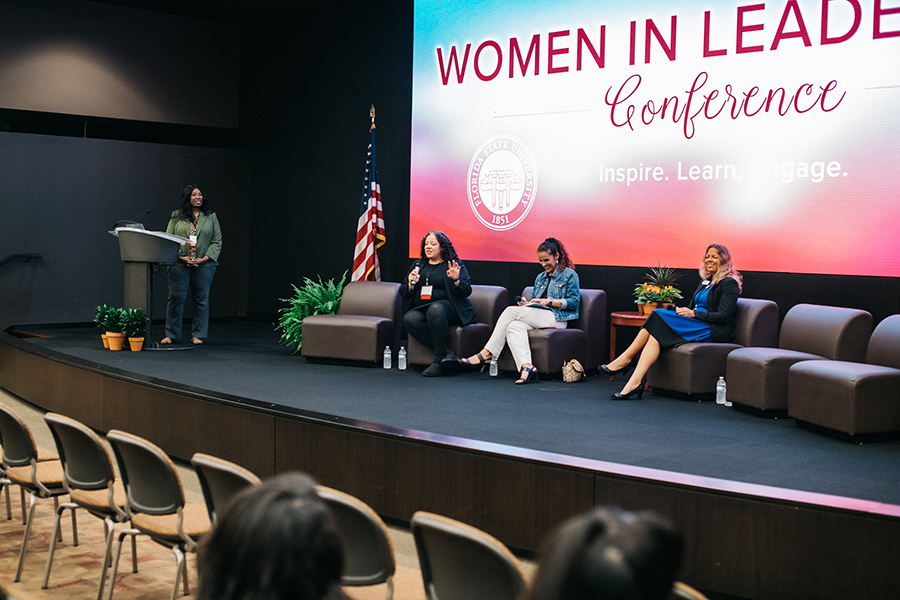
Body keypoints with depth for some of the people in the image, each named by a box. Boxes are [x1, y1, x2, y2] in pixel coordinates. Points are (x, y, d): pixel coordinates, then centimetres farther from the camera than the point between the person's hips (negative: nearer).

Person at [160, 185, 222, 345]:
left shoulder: (211, 217, 9)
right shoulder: (176, 216, 8)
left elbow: (217, 241, 6)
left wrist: (204, 259, -7)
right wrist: (182, 257, -9)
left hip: (204, 265, 1)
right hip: (180, 264, -1)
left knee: (201, 299, 2)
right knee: (175, 298, -3)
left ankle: (198, 335, 11)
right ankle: (171, 334, 7)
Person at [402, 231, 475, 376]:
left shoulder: (455, 265, 9)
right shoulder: (418, 265, 21)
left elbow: (466, 292, 0)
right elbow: (405, 294, 20)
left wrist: (456, 279, -18)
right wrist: (410, 284, -1)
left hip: (447, 306, -4)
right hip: (421, 308, 4)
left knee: (435, 309, -39)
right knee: (409, 318, -30)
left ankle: (439, 359, -33)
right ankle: (446, 354, -32)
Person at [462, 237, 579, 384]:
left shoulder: (569, 275, 7)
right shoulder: (540, 277, 28)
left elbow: (573, 302, -3)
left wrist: (549, 301, -13)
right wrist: (526, 304, 4)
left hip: (556, 319, -6)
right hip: (537, 318, 6)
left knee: (511, 311, -23)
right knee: (514, 327, -31)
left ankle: (486, 353, -23)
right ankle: (526, 366, -50)